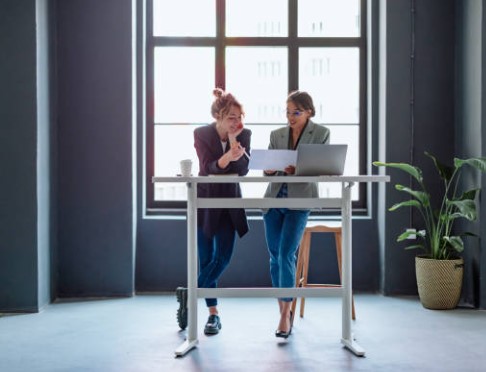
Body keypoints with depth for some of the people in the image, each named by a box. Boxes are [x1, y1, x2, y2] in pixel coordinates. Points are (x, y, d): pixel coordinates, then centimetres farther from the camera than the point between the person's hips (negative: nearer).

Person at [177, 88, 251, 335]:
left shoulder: (244, 134, -5)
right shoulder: (201, 134, -11)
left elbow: (243, 170, -14)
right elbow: (208, 167, -23)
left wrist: (234, 140, -25)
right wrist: (228, 157, -42)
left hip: (230, 203, 2)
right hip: (205, 201, -2)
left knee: (223, 257, -6)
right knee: (207, 259, 1)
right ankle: (213, 313, 12)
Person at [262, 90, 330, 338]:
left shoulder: (321, 133, 3)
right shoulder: (276, 134, 12)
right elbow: (267, 169, 10)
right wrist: (269, 168, -14)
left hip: (299, 201, -4)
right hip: (274, 199, 4)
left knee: (286, 255, -13)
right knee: (275, 257, 7)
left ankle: (286, 314, -8)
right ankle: (282, 310, 19)